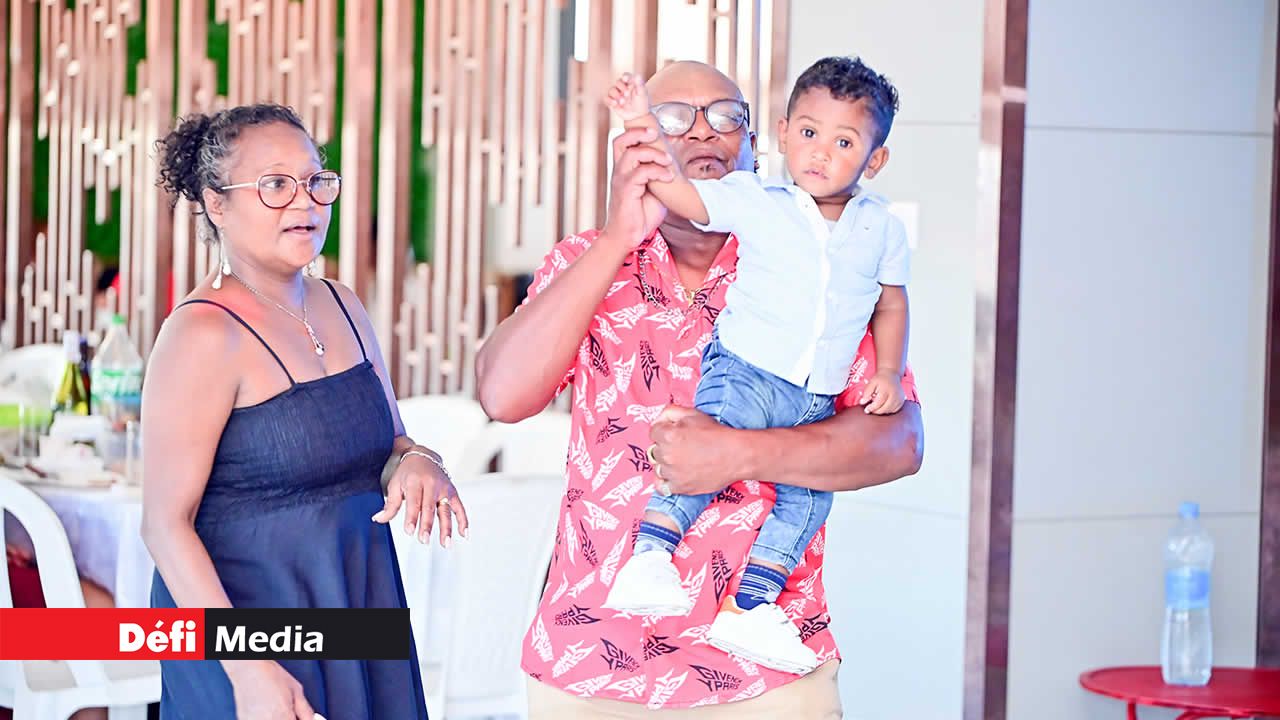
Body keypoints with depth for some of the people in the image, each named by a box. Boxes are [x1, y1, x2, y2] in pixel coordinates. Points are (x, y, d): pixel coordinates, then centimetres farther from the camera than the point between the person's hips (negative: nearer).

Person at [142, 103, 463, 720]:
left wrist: (418, 462, -6)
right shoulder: (204, 334, -16)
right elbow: (165, 524, -18)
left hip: (361, 601, 7)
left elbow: (386, 442, 19)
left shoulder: (342, 308, 6)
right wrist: (248, 669, -24)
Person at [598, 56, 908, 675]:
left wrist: (889, 373, 7)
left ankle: (750, 607, -7)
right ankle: (648, 558, -26)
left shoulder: (882, 229, 9)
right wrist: (643, 125, -15)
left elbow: (890, 304, 18)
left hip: (817, 400, 4)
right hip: (745, 369, -3)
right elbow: (680, 195, -5)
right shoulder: (755, 202, 1)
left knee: (809, 492, -10)